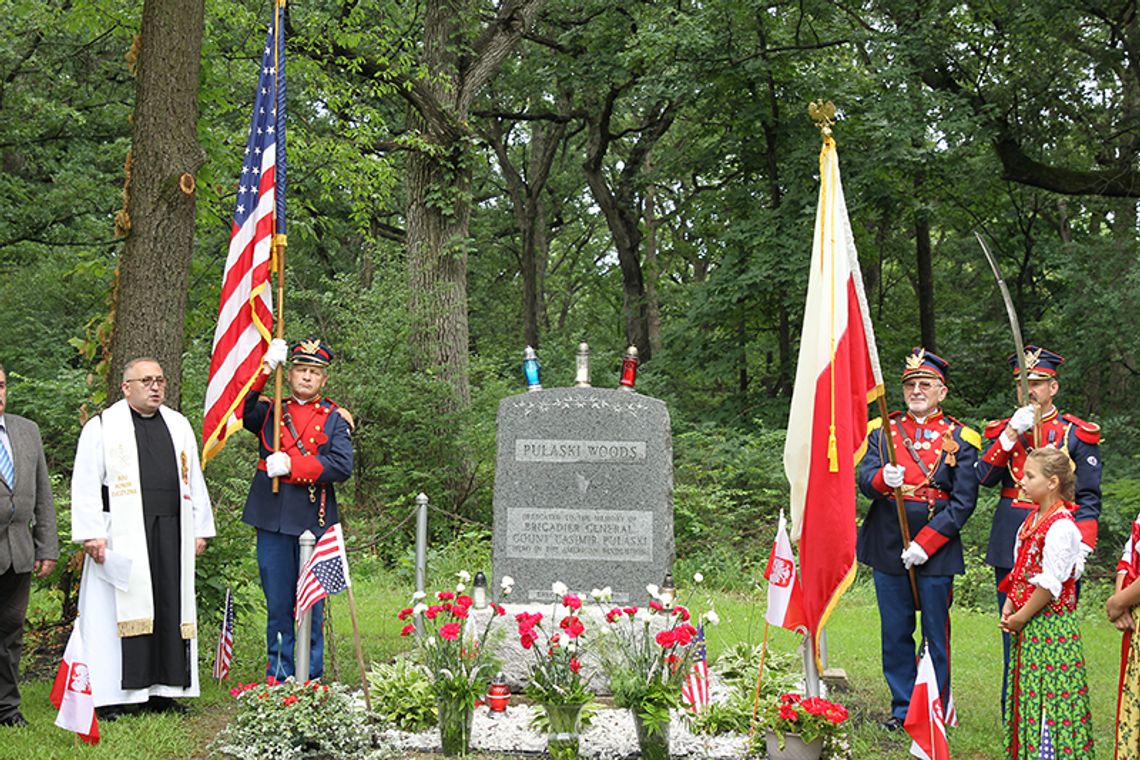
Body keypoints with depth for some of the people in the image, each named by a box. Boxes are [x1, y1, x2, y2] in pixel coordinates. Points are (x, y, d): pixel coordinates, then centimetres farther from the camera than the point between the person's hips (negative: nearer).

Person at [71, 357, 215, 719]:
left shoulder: (179, 425, 17)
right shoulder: (102, 427, 3)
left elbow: (194, 481, 20)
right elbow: (85, 486, -1)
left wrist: (200, 529, 13)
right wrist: (91, 535, -10)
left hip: (172, 535, 5)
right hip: (122, 536, -4)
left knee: (170, 609, 3)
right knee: (118, 610, -5)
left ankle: (162, 690, 10)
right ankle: (109, 697, -1)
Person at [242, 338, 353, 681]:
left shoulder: (335, 419, 6)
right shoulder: (270, 412, 13)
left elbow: (341, 466, -6)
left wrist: (290, 466, -13)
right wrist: (265, 369, -9)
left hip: (314, 521, -1)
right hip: (273, 520, 1)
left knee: (312, 603, 4)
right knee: (277, 603, 6)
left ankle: (311, 678, 13)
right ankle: (279, 676, 14)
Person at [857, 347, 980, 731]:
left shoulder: (960, 438, -1)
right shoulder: (883, 431, 8)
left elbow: (964, 501, -6)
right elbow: (864, 479, -2)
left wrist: (925, 543, -14)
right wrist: (883, 480, -27)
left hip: (936, 548, -3)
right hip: (888, 546, 3)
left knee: (935, 634, 4)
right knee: (895, 632, 9)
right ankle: (902, 707, 21)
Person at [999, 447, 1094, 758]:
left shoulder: (1061, 527, -18)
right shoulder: (1032, 519, 11)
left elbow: (1049, 584, -20)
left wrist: (1022, 617, -14)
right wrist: (1009, 607, 4)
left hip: (1050, 624, -9)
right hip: (1027, 626, 9)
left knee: (1050, 694, -5)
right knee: (1025, 691, 14)